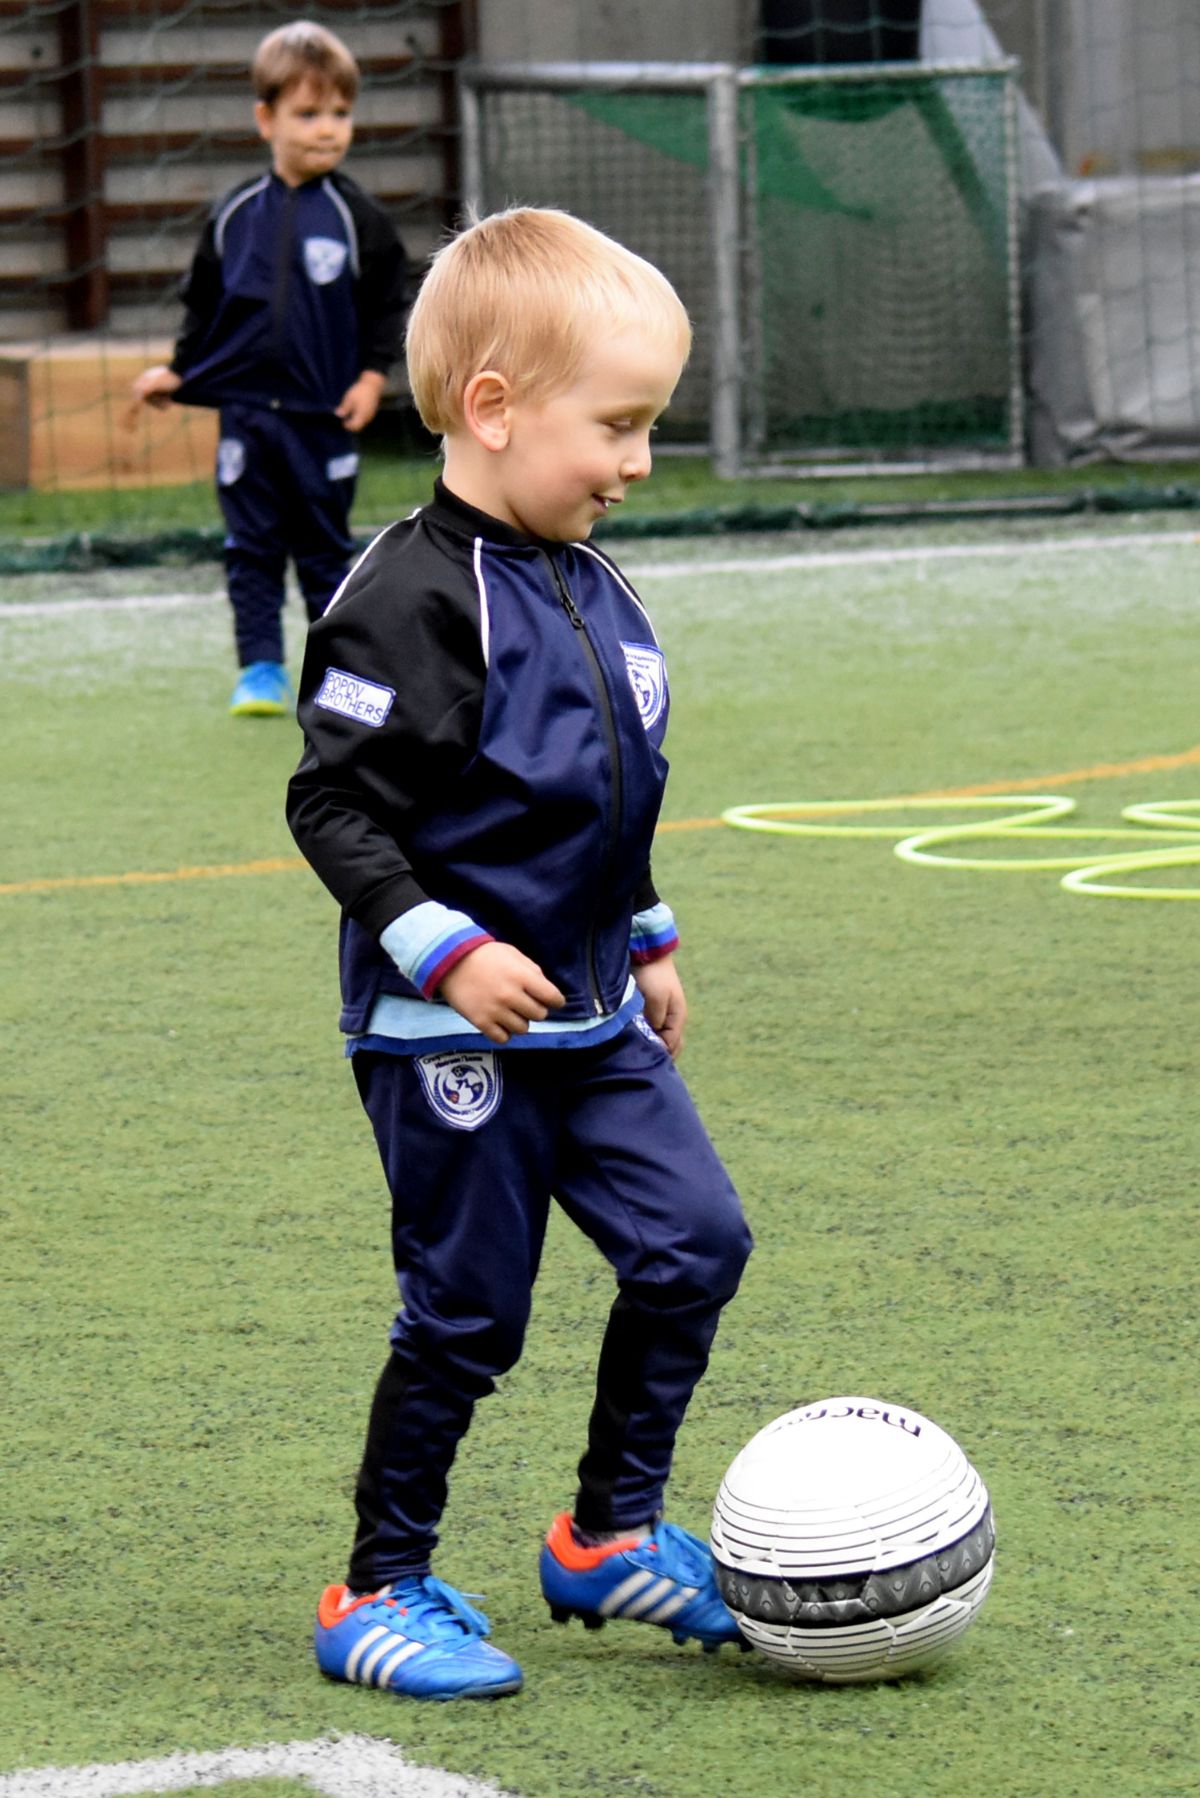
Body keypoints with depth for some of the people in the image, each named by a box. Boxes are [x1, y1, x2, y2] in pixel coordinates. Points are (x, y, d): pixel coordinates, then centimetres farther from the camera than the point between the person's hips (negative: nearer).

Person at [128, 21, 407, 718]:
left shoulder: (357, 217, -3)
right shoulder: (236, 215, 3)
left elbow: (389, 305, 2)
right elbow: (204, 304, 13)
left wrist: (373, 377, -6)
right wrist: (178, 373, 10)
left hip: (324, 417, -2)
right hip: (246, 407, 2)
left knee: (325, 548, 6)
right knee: (252, 548, 2)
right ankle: (262, 672, 7)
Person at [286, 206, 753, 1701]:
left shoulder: (590, 590, 10)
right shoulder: (414, 601, -18)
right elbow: (333, 805, -19)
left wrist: (644, 944, 23)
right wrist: (446, 950, -24)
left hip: (592, 1018, 8)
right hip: (452, 1028, -8)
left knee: (694, 1242, 2)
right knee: (468, 1311, -1)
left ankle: (613, 1534, 17)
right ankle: (382, 1590, 13)